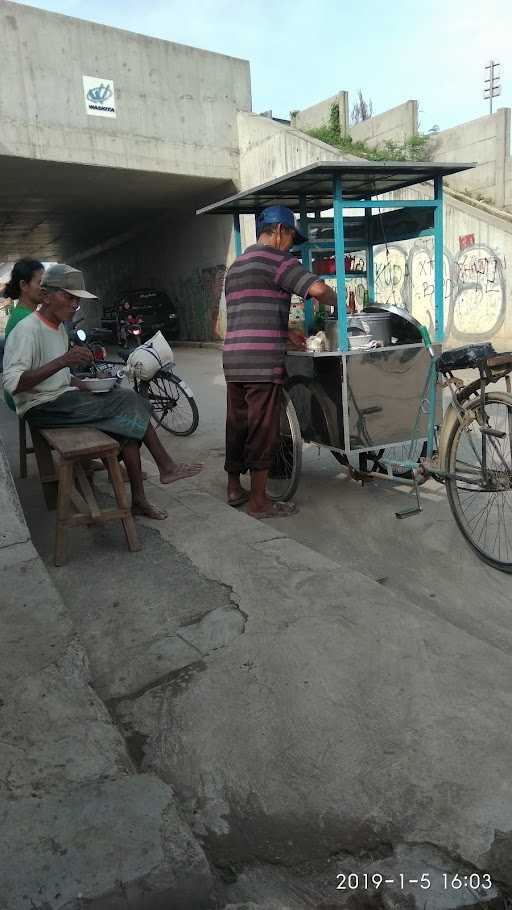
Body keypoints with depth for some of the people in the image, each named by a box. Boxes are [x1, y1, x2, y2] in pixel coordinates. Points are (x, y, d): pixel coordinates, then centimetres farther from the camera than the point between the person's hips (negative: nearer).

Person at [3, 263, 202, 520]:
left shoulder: (58, 328, 15)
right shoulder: (27, 330, -14)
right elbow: (12, 384, -25)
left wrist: (86, 387, 2)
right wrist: (63, 361, -32)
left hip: (63, 398, 9)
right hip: (41, 407, -9)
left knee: (126, 422, -13)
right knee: (129, 402, -18)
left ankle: (139, 500, -13)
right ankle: (166, 466, -4)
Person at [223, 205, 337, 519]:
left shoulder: (236, 266, 24)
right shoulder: (275, 259, -5)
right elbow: (317, 288, -17)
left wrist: (291, 333, 25)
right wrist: (337, 301, 3)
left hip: (233, 360, 9)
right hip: (263, 363, -9)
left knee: (238, 425, 15)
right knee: (263, 431, -3)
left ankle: (234, 488, 25)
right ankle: (259, 501, 3)